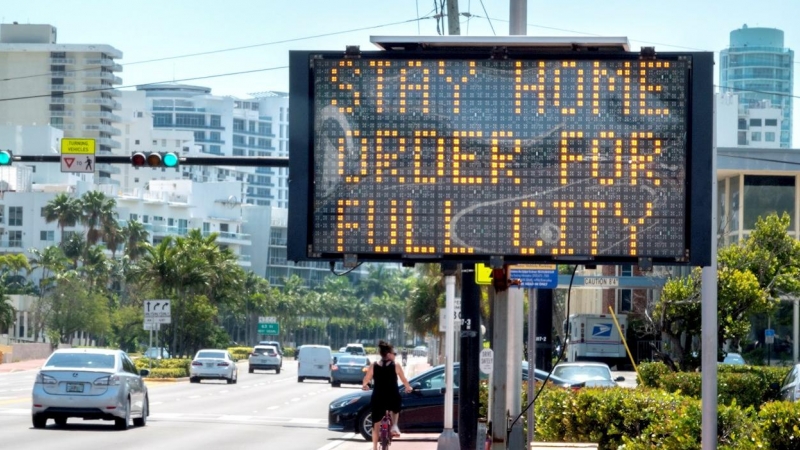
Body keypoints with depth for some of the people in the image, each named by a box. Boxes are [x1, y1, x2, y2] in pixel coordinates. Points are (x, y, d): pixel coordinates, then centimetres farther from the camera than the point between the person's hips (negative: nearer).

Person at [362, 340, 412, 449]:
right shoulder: (395, 366, -3)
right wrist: (408, 387, 26)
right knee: (395, 409, 35)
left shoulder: (373, 366, 0)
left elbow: (366, 380, 5)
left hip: (378, 398, 1)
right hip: (393, 398, -1)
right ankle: (394, 426, 11)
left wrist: (364, 386, 28)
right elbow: (404, 380, 5)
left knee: (376, 424, 13)